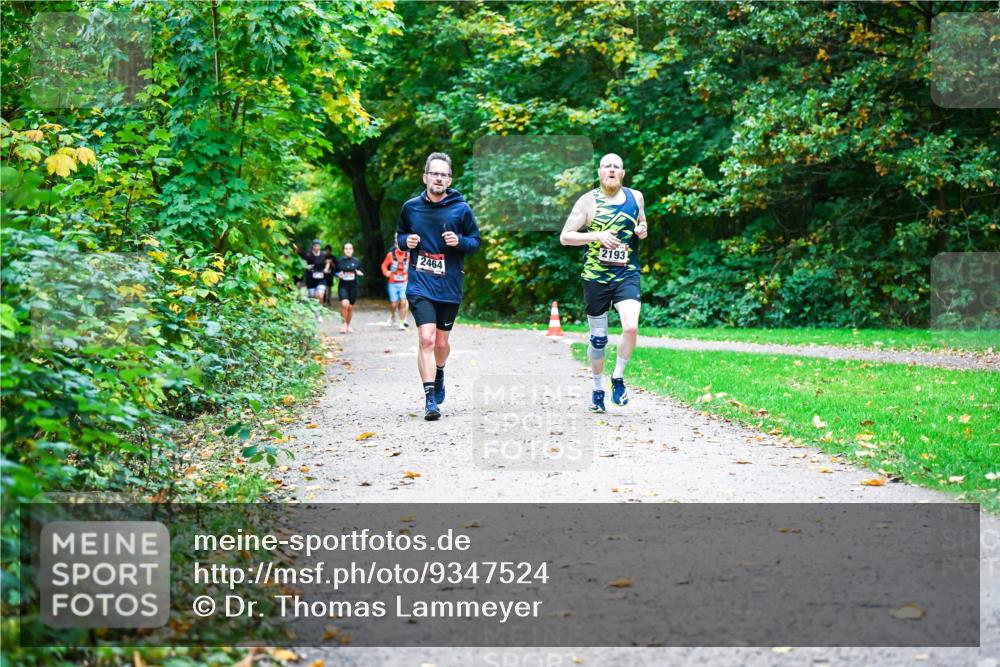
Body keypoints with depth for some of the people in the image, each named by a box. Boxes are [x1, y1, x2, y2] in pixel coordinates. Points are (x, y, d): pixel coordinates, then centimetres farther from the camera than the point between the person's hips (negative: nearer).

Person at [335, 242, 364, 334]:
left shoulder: (356, 261, 3)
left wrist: (359, 273, -11)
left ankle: (348, 325, 28)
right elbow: (335, 272, 11)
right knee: (345, 304, -22)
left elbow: (361, 273, 11)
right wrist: (338, 275, -10)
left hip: (353, 286, 1)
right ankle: (344, 323, -4)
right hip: (343, 286, -1)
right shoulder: (340, 261, 2)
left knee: (350, 307, 8)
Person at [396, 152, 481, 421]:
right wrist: (406, 241, -6)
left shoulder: (461, 209, -2)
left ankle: (438, 374, 46)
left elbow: (476, 241, 6)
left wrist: (459, 241, -15)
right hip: (420, 284, -1)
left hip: (450, 286, 1)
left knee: (441, 342, 13)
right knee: (426, 339, -16)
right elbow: (400, 236, 17)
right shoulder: (411, 207, 2)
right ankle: (430, 398, -14)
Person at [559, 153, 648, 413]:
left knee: (631, 326, -22)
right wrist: (597, 235, -17)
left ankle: (618, 377, 0)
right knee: (598, 339, 7)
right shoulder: (588, 201, -2)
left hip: (627, 275, 1)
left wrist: (643, 231, 0)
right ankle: (598, 388, 26)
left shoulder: (635, 197, 7)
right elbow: (564, 237, -4)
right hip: (596, 277, -1)